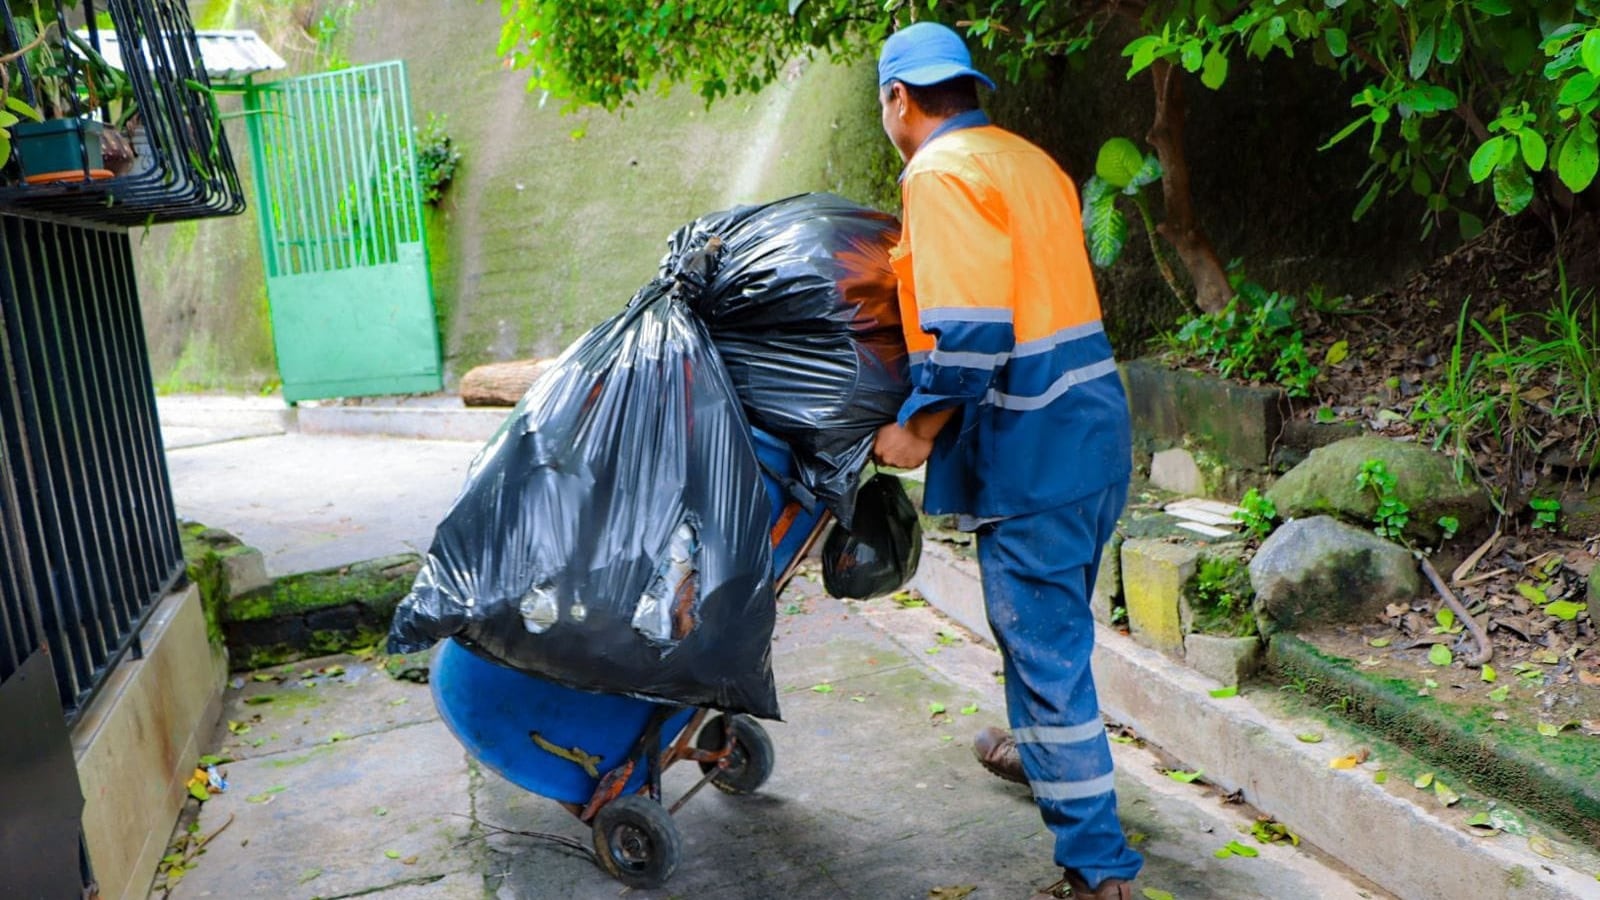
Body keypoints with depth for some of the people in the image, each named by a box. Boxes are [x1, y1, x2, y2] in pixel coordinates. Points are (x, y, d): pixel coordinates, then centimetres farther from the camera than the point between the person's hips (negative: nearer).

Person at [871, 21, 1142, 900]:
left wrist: (918, 427, -12)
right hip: (1091, 423, 10)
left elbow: (970, 331, -24)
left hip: (1033, 448, -10)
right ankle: (1039, 749, 50)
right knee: (1045, 621, 27)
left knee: (1045, 645, -1)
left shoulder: (942, 171, -13)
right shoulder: (1028, 159, 16)